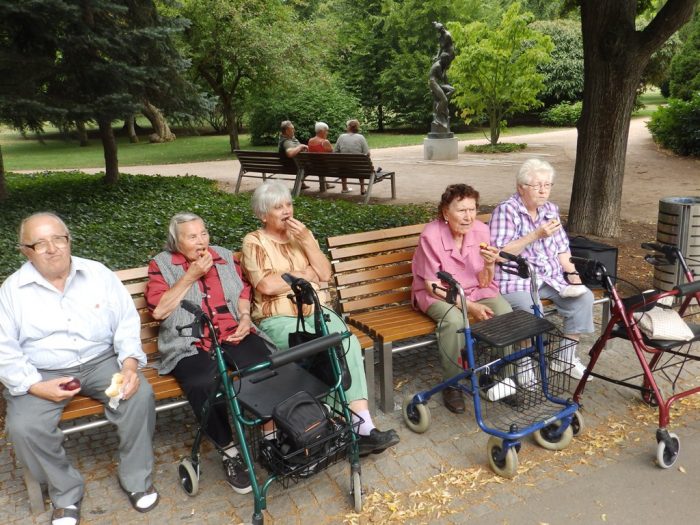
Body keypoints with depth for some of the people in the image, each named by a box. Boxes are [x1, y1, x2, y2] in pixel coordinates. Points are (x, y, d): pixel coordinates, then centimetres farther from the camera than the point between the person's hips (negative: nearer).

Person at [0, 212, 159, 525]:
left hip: (100, 361, 0)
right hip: (42, 372, 0)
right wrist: (35, 386, -18)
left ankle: (135, 479, -2)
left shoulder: (99, 274, 0)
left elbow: (127, 321, 0)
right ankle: (66, 493, 2)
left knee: (140, 396, -24)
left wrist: (130, 362, -17)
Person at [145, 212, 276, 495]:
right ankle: (229, 451, -14)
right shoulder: (161, 264, 7)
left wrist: (245, 318, -3)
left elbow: (243, 291, 18)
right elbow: (158, 310, -5)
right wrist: (191, 276, -8)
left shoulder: (225, 256, 18)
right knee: (202, 385, -35)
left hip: (234, 334, 3)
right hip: (190, 344, -2)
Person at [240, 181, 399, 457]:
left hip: (317, 310, 4)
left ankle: (363, 426, -27)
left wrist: (307, 241, -8)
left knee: (349, 343, -26)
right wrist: (306, 274, -4)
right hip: (278, 318, -4)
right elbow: (266, 285, -15)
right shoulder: (254, 242, 1)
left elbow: (325, 273, 4)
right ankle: (358, 427, -21)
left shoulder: (302, 234, 15)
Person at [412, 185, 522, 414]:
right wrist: (470, 306, -25)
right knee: (454, 319, -34)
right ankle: (452, 385, -14)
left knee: (504, 311, -22)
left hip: (474, 290, 4)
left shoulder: (481, 230, -10)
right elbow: (433, 286, -18)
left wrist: (489, 265, -28)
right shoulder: (431, 235, -22)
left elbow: (483, 283, -6)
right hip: (437, 295, -4)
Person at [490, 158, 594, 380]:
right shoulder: (506, 210, -9)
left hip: (552, 278, 7)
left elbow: (562, 249, 13)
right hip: (517, 281, -7)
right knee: (532, 312, -32)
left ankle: (566, 357, 4)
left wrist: (573, 275, -3)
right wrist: (536, 235, -23)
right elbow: (500, 253, -17)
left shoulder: (551, 209, 13)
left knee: (584, 297, -13)